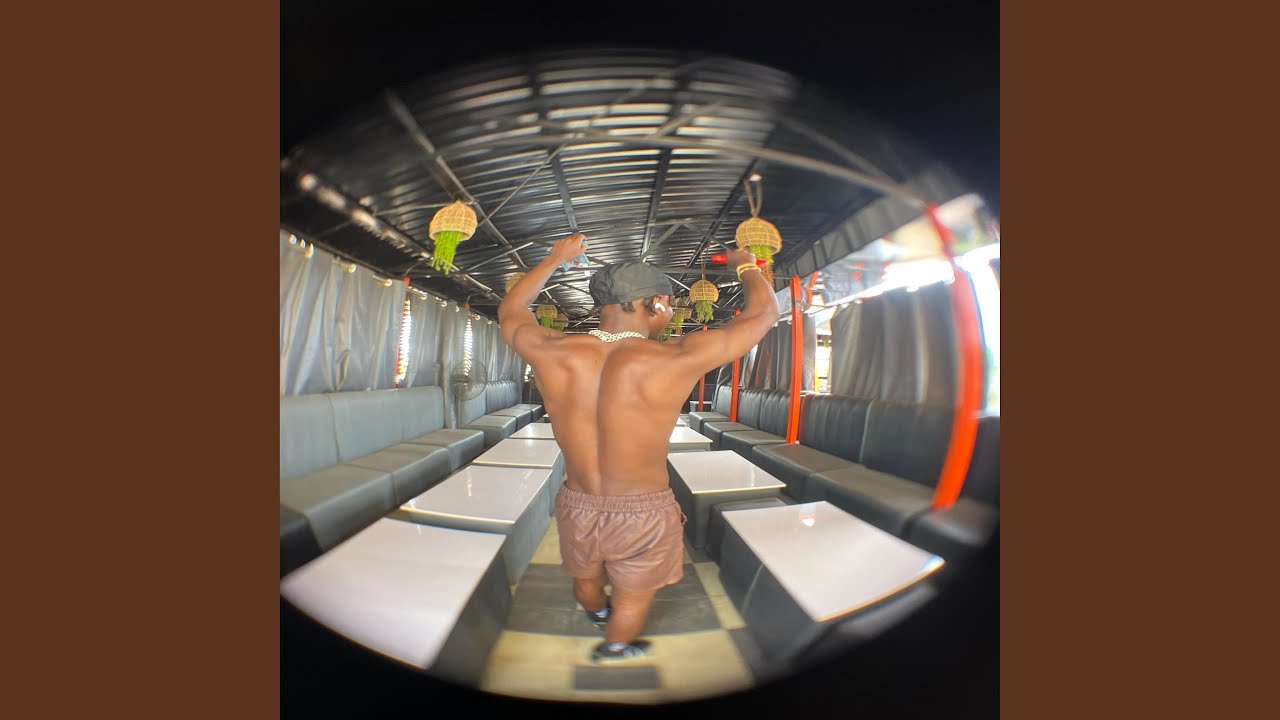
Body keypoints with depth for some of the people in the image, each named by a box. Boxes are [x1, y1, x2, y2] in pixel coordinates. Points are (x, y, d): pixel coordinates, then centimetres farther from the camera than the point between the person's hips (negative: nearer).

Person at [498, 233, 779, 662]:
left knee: (586, 580, 34)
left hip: (577, 508, 5)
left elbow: (510, 312, 7)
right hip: (643, 514, -4)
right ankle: (613, 649, 55)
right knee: (634, 597, 27)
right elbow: (764, 313, -12)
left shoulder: (553, 354, -16)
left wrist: (555, 259, 17)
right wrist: (745, 265, 7)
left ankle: (598, 614, 66)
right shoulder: (676, 361, -25)